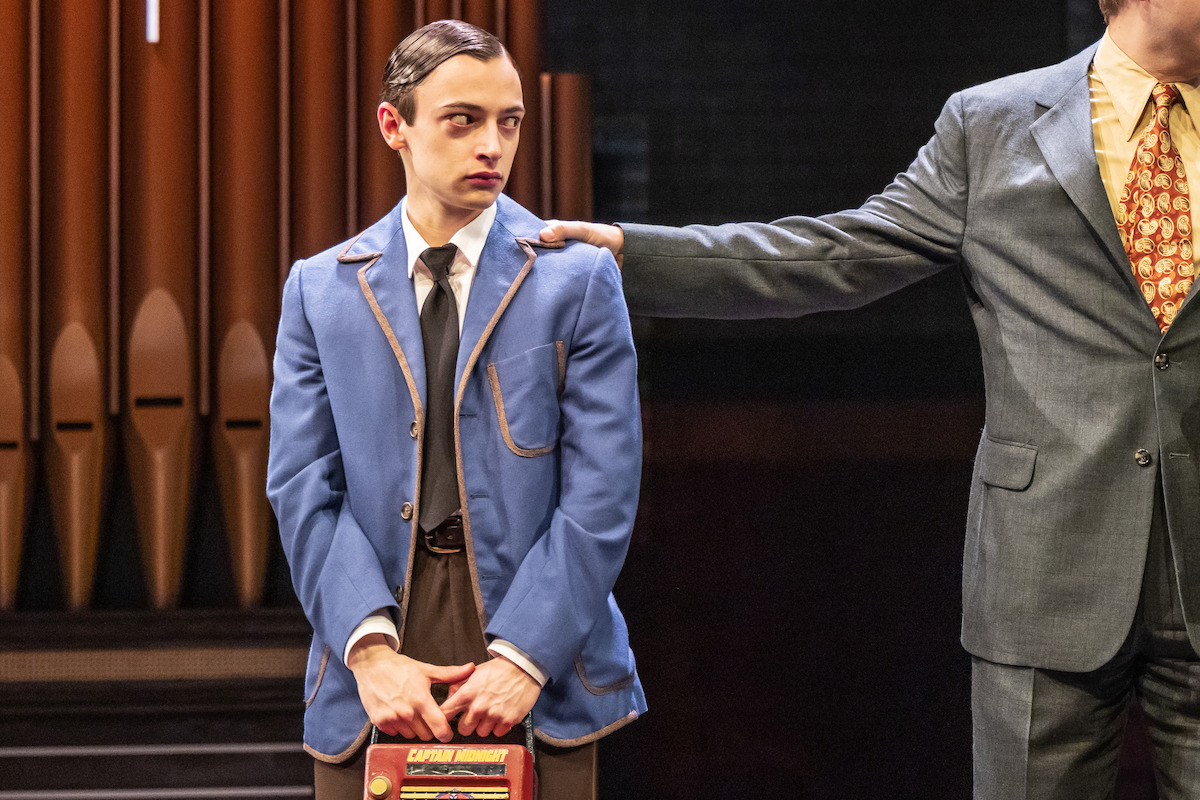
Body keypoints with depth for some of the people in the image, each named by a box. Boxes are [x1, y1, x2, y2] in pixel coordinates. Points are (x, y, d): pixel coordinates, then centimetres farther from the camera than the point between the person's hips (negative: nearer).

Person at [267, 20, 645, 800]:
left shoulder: (578, 277, 3)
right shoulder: (320, 289, 9)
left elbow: (601, 491, -4)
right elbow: (305, 489, 1)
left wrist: (524, 654, -13)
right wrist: (370, 647, -12)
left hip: (537, 667, -1)